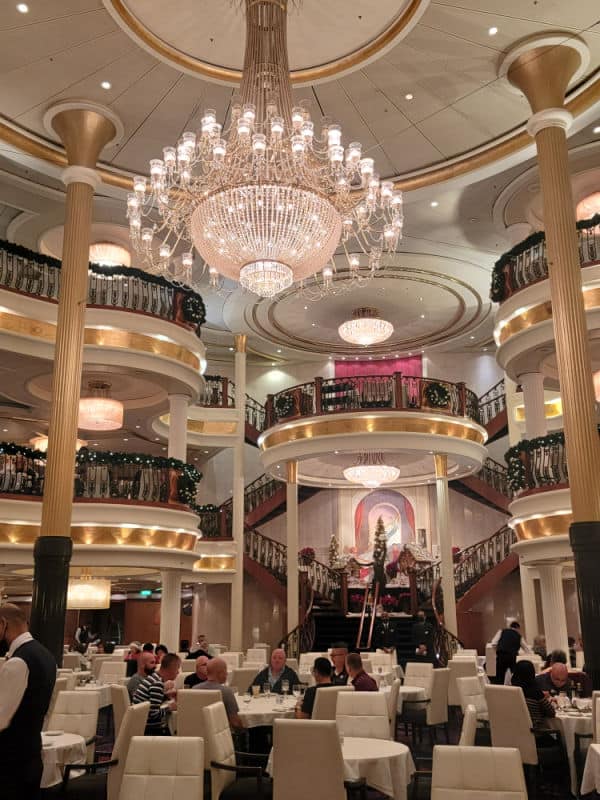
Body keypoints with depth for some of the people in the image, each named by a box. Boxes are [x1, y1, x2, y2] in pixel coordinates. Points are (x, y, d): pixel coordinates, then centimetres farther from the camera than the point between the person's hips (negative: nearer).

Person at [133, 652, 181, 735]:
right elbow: (153, 713, -25)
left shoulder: (153, 677, 7)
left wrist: (166, 695, 8)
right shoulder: (158, 684, -21)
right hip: (149, 730, -9)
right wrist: (169, 707, -11)